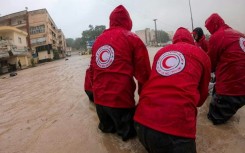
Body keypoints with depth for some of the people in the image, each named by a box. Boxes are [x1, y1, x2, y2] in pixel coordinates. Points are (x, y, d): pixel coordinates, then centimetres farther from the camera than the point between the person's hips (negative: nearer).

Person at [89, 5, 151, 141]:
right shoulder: (132, 38, -5)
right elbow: (143, 72, -7)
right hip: (121, 99, -5)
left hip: (99, 98, 5)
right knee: (129, 132, 18)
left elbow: (93, 70, 13)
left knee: (107, 128, 29)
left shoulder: (98, 40, 9)